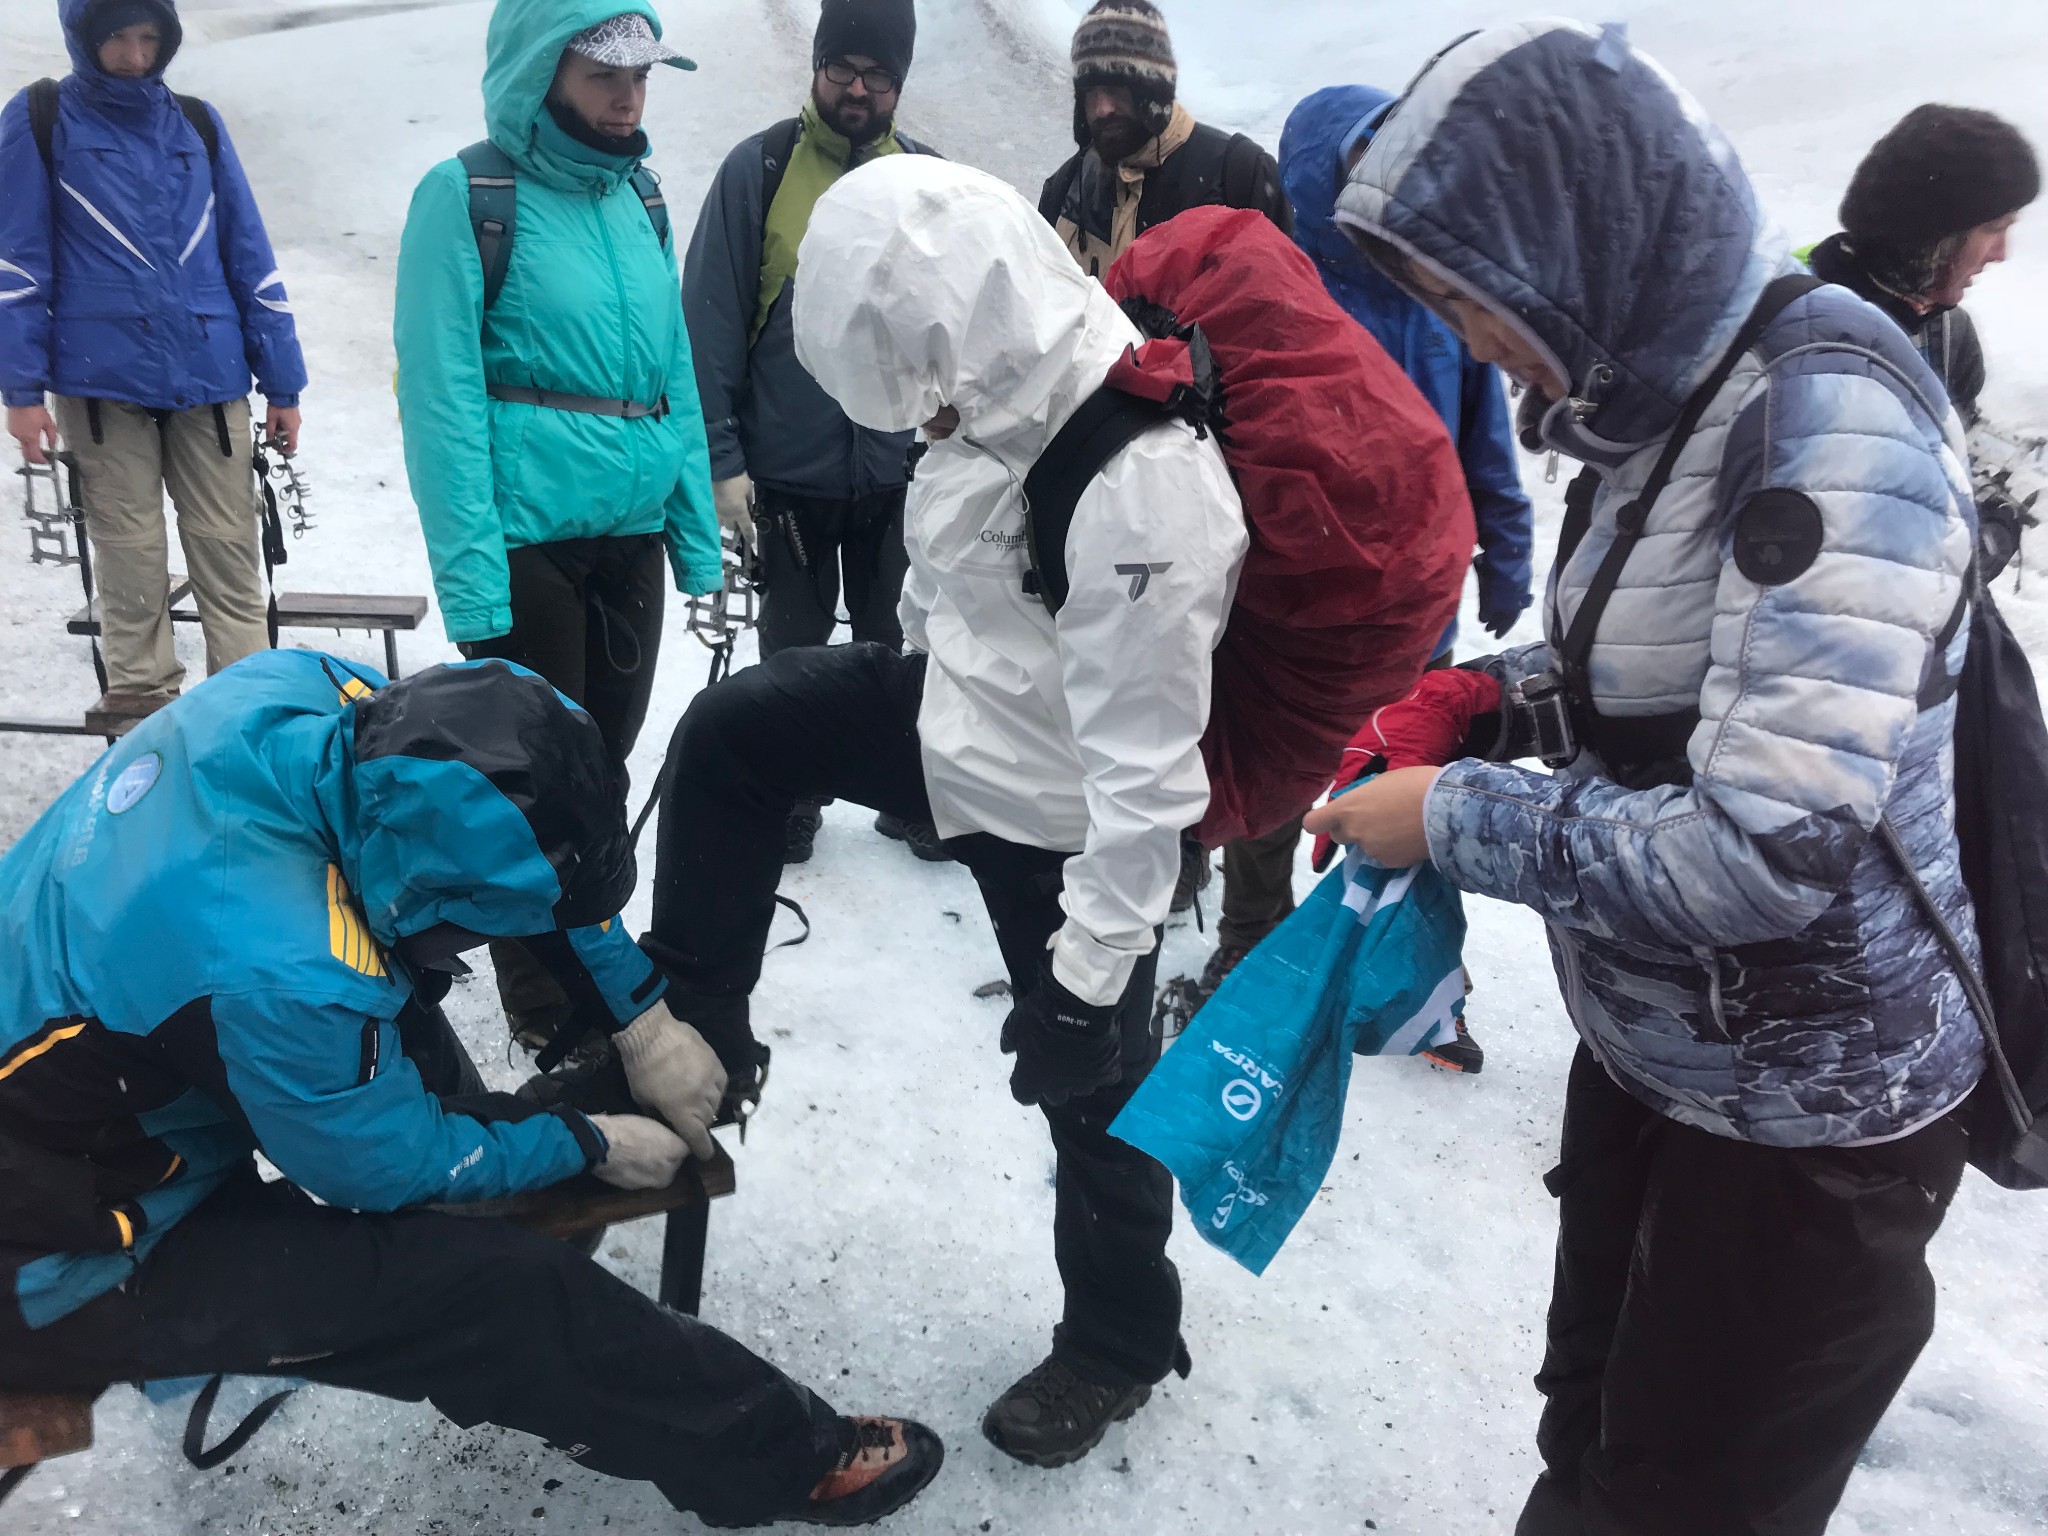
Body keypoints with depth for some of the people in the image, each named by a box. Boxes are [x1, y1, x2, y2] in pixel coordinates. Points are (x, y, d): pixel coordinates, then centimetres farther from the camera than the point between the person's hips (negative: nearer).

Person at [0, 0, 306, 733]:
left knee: (230, 556, -1)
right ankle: (143, 699, 12)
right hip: (101, 381, -2)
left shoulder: (197, 123, 12)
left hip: (210, 378, 2)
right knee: (131, 560, 1)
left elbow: (250, 259, 11)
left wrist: (283, 384, 8)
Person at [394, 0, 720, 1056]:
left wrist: (699, 535, 8)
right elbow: (441, 396, -12)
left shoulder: (638, 199, 11)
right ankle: (550, 1021, 20)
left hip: (632, 529, 6)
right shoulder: (467, 196, -7)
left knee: (605, 763, 17)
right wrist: (469, 571, -19)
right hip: (526, 534, -6)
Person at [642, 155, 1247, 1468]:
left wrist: (1089, 976, -25)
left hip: (1061, 817, -8)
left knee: (1092, 1085, 9)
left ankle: (1121, 1339, 36)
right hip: (963, 709, 8)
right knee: (731, 730, 10)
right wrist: (928, 666, 22)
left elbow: (1146, 769, -32)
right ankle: (688, 1036, 26)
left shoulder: (1142, 491, -37)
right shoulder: (1014, 376, -11)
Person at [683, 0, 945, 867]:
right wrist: (721, 458, -11)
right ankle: (789, 806, 28)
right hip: (787, 470, -2)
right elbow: (711, 322, -6)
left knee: (899, 648, 12)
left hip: (898, 471, 2)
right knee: (793, 652, 12)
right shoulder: (759, 170, -4)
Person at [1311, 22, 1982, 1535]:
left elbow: (1768, 852, -31)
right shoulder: (1670, 387, 0)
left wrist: (1454, 819, -20)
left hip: (1805, 1119, -8)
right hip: (1651, 1057, 8)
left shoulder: (1827, 414, -26)